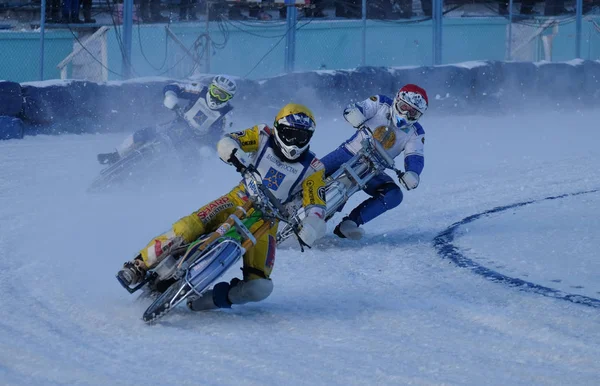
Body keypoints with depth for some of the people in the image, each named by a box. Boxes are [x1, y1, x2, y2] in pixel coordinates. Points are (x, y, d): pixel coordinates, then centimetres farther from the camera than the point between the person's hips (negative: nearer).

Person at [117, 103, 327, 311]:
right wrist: (235, 153, -35)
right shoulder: (265, 136, -3)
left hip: (267, 220, 0)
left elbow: (316, 207, -10)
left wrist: (309, 229, -33)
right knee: (188, 227, -25)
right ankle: (139, 265, -11)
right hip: (240, 200, 0)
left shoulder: (312, 168, -5)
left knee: (260, 287, -22)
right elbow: (225, 143, -10)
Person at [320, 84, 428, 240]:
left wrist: (412, 173, -37)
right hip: (349, 153, -2)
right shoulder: (381, 104, -5)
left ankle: (350, 222, -29)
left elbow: (415, 158, -13)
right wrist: (354, 113, -36)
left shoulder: (415, 133, -1)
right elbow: (351, 110, -10)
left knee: (394, 196, -24)